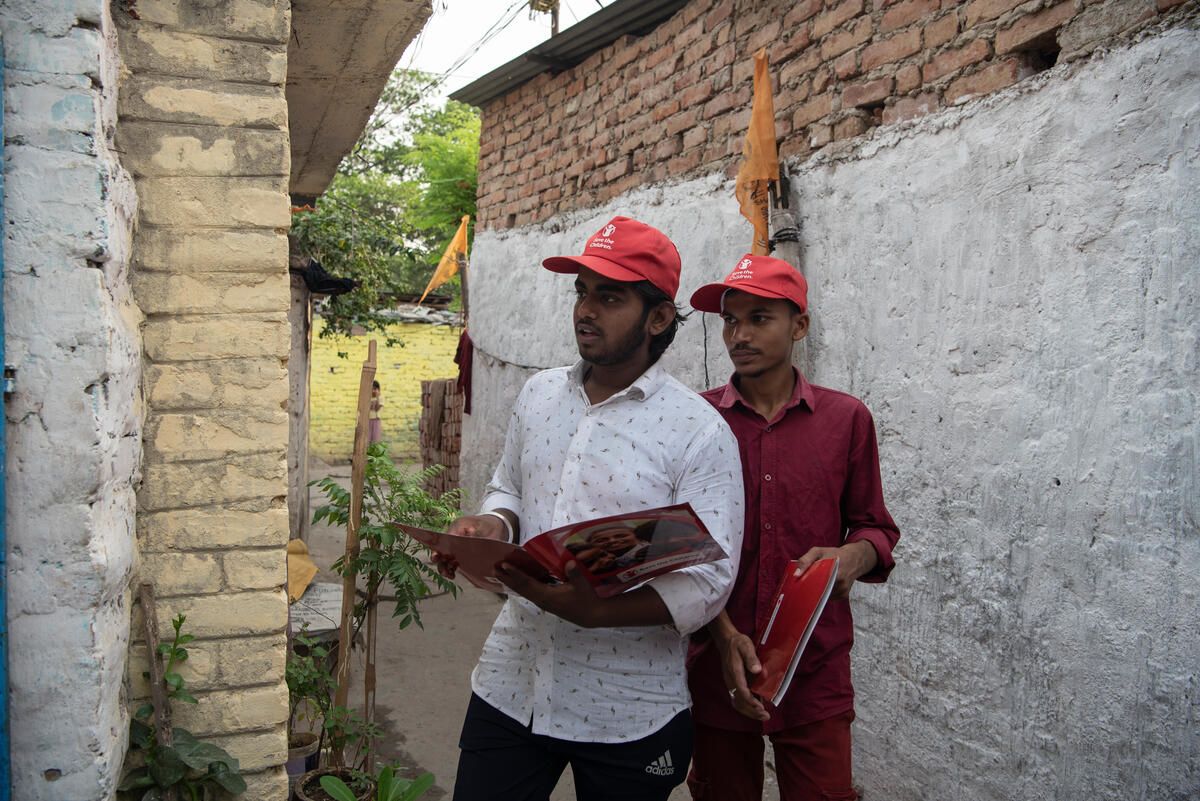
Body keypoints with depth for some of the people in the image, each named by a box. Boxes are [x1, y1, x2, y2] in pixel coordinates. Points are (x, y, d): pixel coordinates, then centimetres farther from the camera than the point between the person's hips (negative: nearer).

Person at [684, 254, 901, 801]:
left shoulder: (846, 418, 0)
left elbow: (874, 527, 8)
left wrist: (852, 557, -15)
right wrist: (725, 636, -12)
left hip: (816, 673, 0)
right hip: (717, 668, 1)